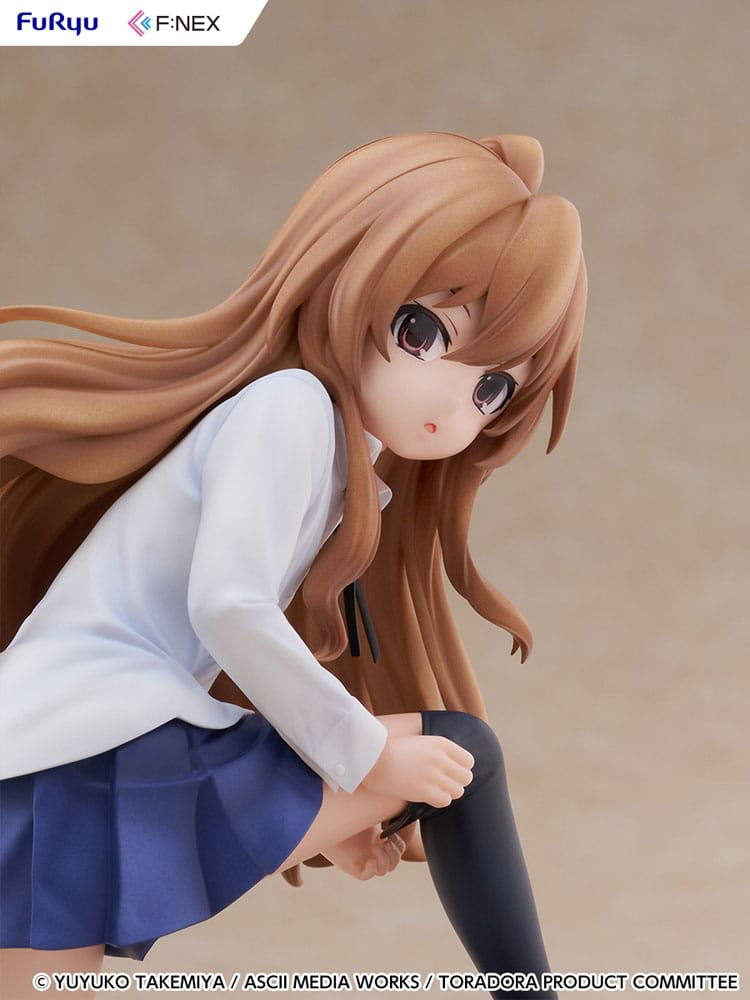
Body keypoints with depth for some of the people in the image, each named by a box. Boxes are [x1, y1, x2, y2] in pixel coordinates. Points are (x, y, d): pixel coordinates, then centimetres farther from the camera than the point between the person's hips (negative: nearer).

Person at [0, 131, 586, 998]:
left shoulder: (353, 482, 23)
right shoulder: (291, 405, -6)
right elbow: (229, 608, -17)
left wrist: (326, 811, 24)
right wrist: (364, 757, -7)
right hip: (118, 751, -9)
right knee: (463, 751, 4)